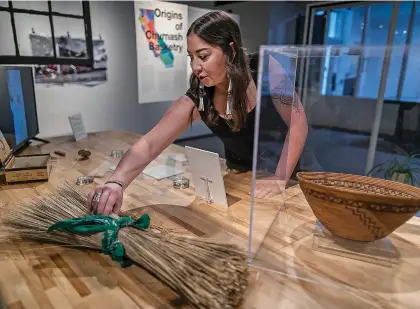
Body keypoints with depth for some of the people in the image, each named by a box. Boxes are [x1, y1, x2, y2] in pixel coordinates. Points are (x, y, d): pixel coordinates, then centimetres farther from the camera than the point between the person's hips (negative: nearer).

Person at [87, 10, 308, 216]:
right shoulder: (196, 99, -19)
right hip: (240, 178, 2)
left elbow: (298, 124, -19)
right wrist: (116, 182, -42)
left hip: (289, 174, -1)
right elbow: (148, 145, -25)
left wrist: (280, 178, -27)